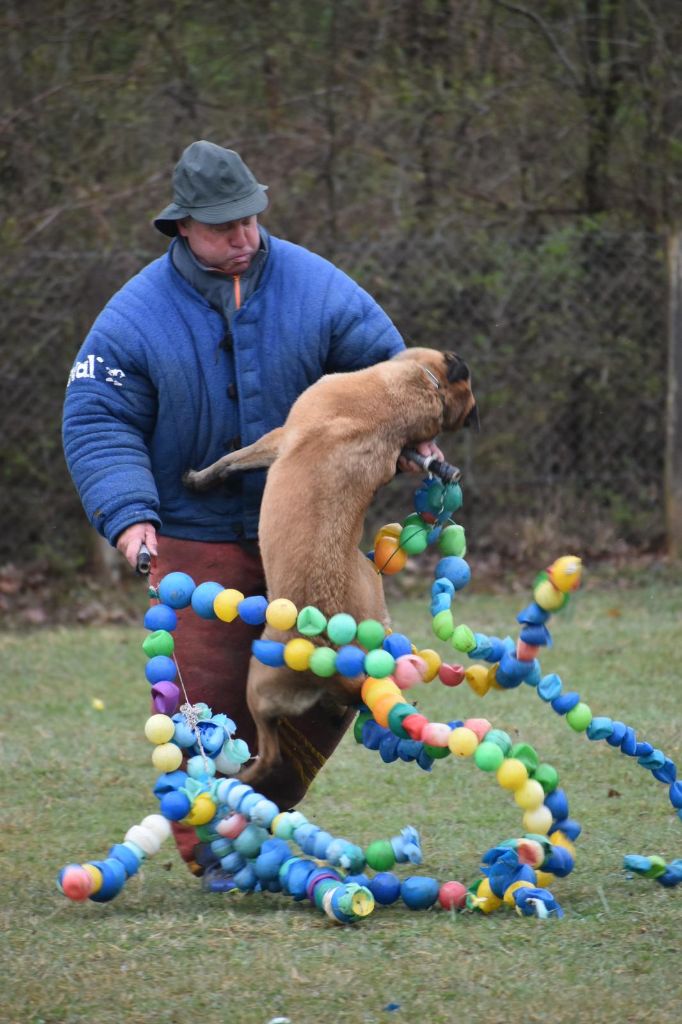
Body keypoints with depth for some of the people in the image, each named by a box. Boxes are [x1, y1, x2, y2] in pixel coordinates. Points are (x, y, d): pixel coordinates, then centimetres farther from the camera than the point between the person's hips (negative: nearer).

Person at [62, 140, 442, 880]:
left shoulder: (314, 288, -3)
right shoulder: (137, 316, -8)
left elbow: (382, 367, 7)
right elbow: (98, 424, -7)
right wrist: (129, 515, -20)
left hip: (306, 533, 3)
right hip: (196, 540, -2)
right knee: (207, 696, -7)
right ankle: (207, 846, 11)